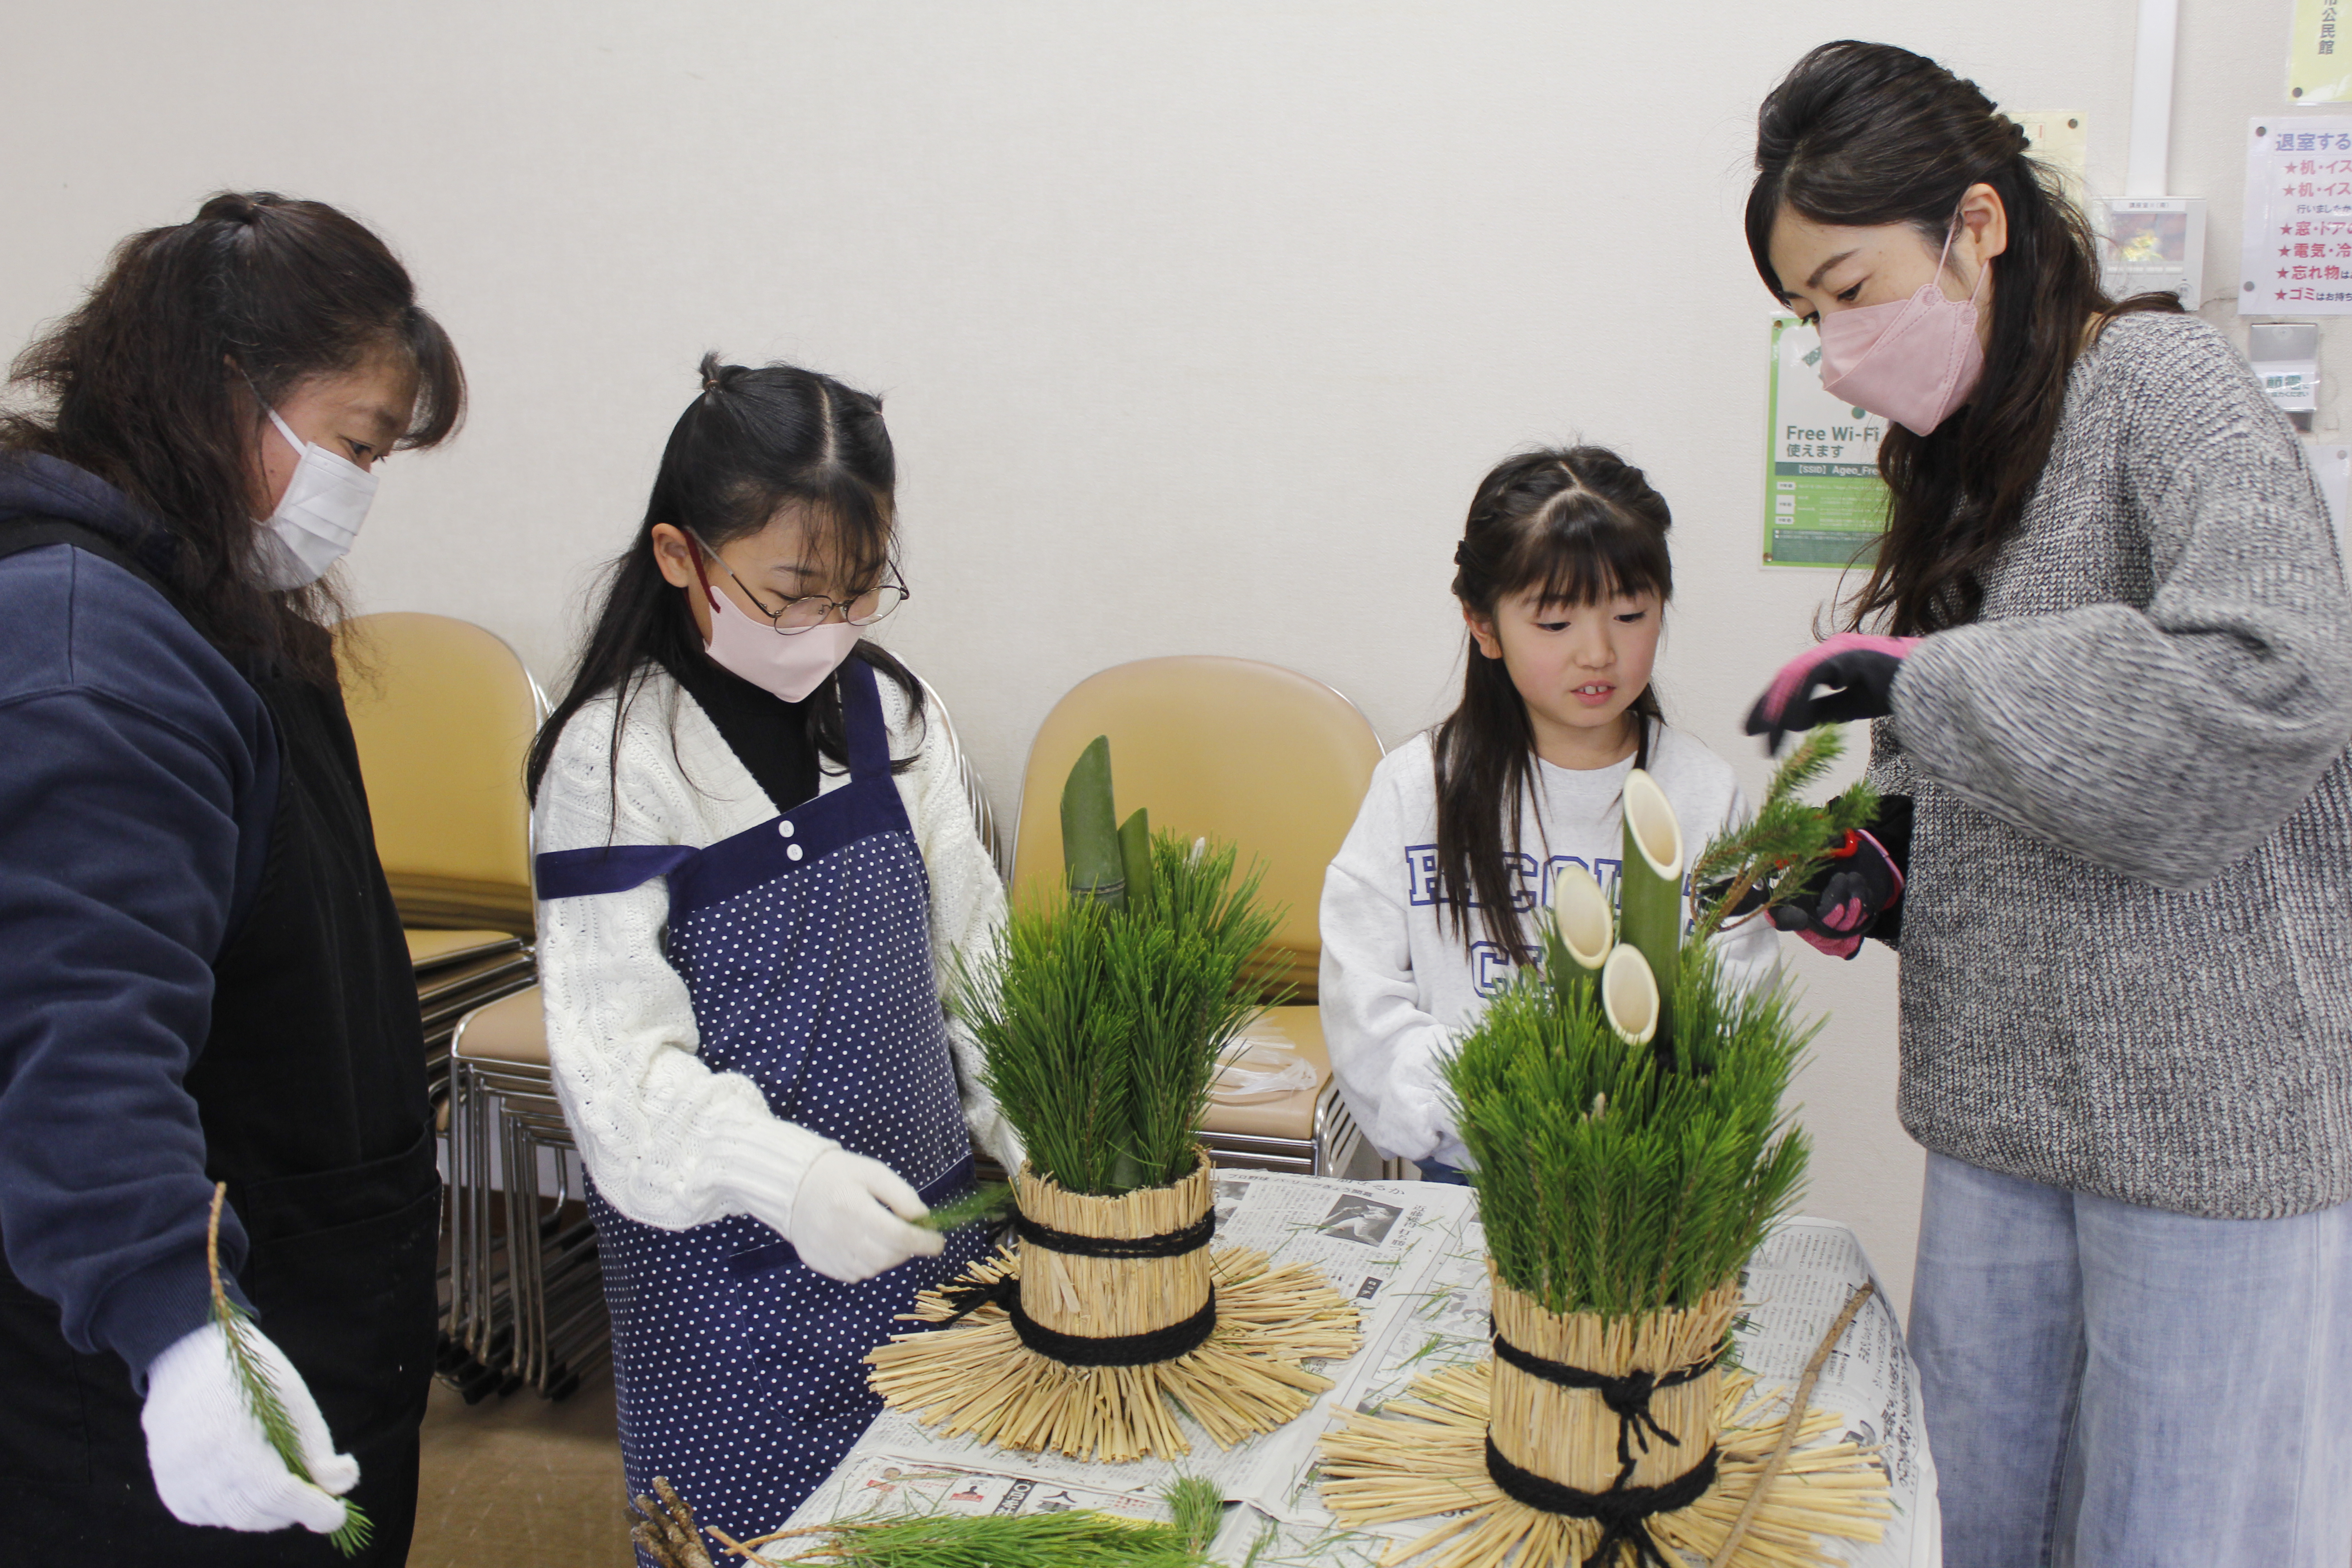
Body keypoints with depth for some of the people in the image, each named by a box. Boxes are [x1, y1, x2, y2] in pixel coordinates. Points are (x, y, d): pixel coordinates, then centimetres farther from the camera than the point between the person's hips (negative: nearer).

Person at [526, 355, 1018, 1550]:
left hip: (923, 1213, 5)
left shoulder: (888, 710, 1)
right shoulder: (613, 756, -14)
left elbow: (970, 945, 8)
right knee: (757, 1521, 9)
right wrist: (784, 1173, -31)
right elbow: (614, 1054, -17)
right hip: (731, 1258, -4)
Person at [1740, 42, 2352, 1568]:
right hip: (2005, 1100, 7)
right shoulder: (1967, 457, 13)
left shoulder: (2165, 380, -9)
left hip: (2210, 1109, -7)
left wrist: (1925, 675, -20)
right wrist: (1884, 888, 0)